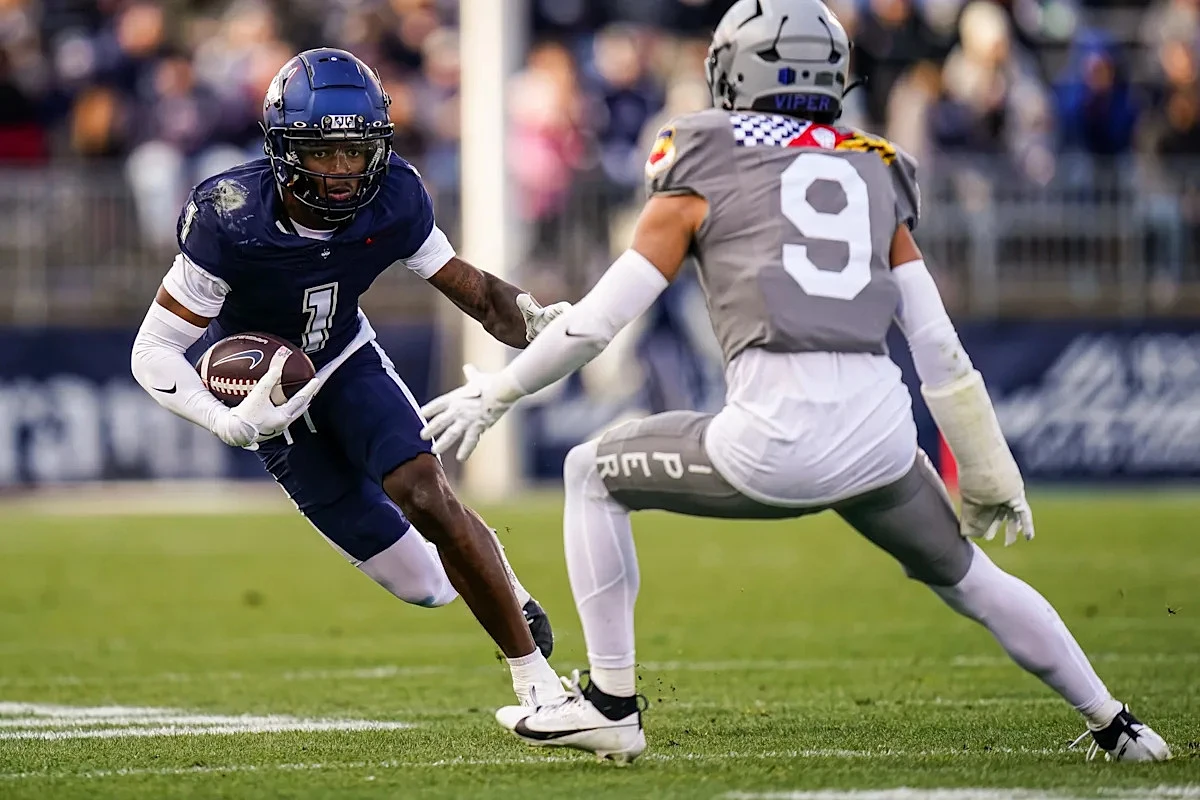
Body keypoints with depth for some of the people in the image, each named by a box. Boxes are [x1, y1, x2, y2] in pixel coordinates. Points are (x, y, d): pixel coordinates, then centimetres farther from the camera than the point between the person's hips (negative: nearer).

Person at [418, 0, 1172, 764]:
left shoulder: (703, 174, 9)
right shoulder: (873, 177, 20)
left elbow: (597, 322, 8)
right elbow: (939, 347, 18)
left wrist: (496, 393, 22)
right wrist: (989, 474, 25)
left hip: (776, 436, -4)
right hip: (880, 433, 4)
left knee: (592, 477, 20)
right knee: (966, 576, 30)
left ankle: (611, 705, 17)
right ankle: (1116, 726, 31)